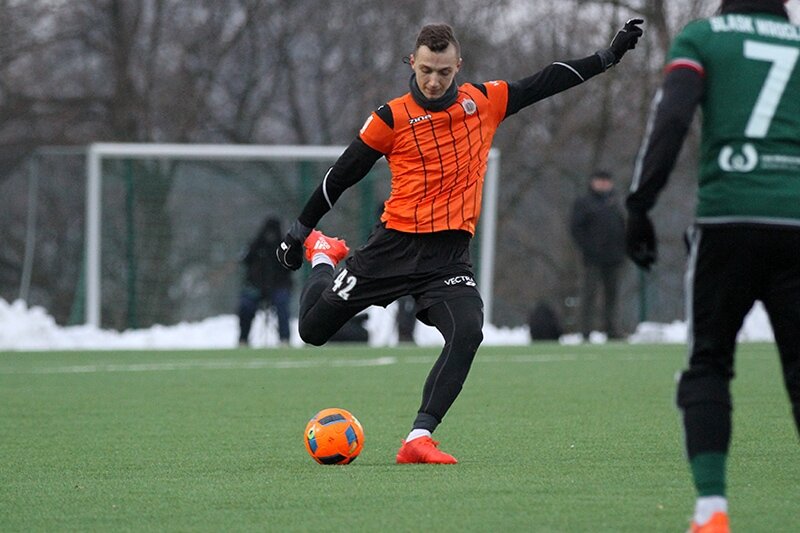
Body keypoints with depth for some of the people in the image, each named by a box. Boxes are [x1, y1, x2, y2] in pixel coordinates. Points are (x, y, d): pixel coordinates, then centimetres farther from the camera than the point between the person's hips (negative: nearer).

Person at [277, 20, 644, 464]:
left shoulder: (484, 102, 5)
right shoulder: (392, 118, -3)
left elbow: (545, 82, 14)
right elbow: (342, 175, 5)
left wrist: (609, 56, 12)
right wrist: (300, 228, 11)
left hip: (449, 256, 1)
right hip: (395, 243, -1)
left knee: (467, 333, -25)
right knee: (312, 328, 5)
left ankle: (419, 439, -24)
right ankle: (323, 256, 40)